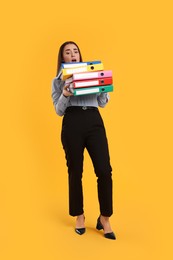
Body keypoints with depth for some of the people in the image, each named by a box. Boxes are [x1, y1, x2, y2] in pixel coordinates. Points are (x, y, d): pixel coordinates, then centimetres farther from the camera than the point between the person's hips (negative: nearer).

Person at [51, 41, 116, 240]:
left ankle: (104, 218, 9)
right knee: (75, 172, 5)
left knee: (104, 170, -7)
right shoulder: (58, 80, 13)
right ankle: (79, 216, 23)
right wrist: (65, 95, -14)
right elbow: (59, 111, 5)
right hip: (72, 125, -1)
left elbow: (103, 103, 14)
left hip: (95, 122, 1)